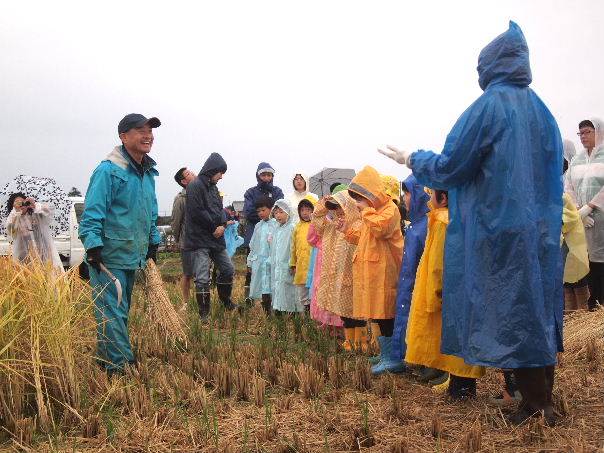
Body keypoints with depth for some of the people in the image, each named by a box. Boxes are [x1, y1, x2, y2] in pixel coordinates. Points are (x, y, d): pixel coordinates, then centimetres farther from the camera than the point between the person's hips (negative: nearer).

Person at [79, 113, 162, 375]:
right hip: (109, 257, -9)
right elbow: (92, 212, -17)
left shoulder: (148, 173, 12)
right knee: (112, 312, -5)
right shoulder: (108, 170, -14)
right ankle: (120, 366, 1)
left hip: (134, 255, 9)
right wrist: (93, 247, -21)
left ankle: (107, 360, 31)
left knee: (122, 310, 17)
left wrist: (153, 243, 19)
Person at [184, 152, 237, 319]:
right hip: (200, 240, -9)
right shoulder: (195, 186, -13)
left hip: (216, 238, 9)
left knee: (228, 269, 16)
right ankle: (204, 314, 6)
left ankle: (225, 300, 37)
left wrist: (222, 225, -4)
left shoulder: (213, 187, 14)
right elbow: (197, 212, -21)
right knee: (202, 279, -4)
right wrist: (215, 226, -10)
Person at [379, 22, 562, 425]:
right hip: (542, 230, 7)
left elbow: (450, 167, -11)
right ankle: (545, 401, 19)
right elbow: (551, 170, 19)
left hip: (499, 230, -7)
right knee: (539, 309, 12)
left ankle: (534, 404, 6)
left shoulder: (488, 106, -10)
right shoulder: (542, 110, 12)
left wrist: (412, 159, 6)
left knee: (509, 312, 0)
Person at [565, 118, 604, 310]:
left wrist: (588, 208, -12)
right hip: (582, 220, 4)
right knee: (589, 260, 3)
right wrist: (579, 211, -4)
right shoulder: (576, 160, 15)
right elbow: (568, 188, 9)